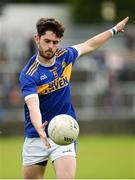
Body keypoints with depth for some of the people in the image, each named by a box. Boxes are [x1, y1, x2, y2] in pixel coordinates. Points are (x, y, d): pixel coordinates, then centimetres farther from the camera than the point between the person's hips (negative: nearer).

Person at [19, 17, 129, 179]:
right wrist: (39, 128, -52)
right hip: (35, 138, -2)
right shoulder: (28, 75, -17)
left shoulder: (65, 57, -1)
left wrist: (114, 30, 30)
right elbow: (33, 106, -32)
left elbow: (88, 45, 20)